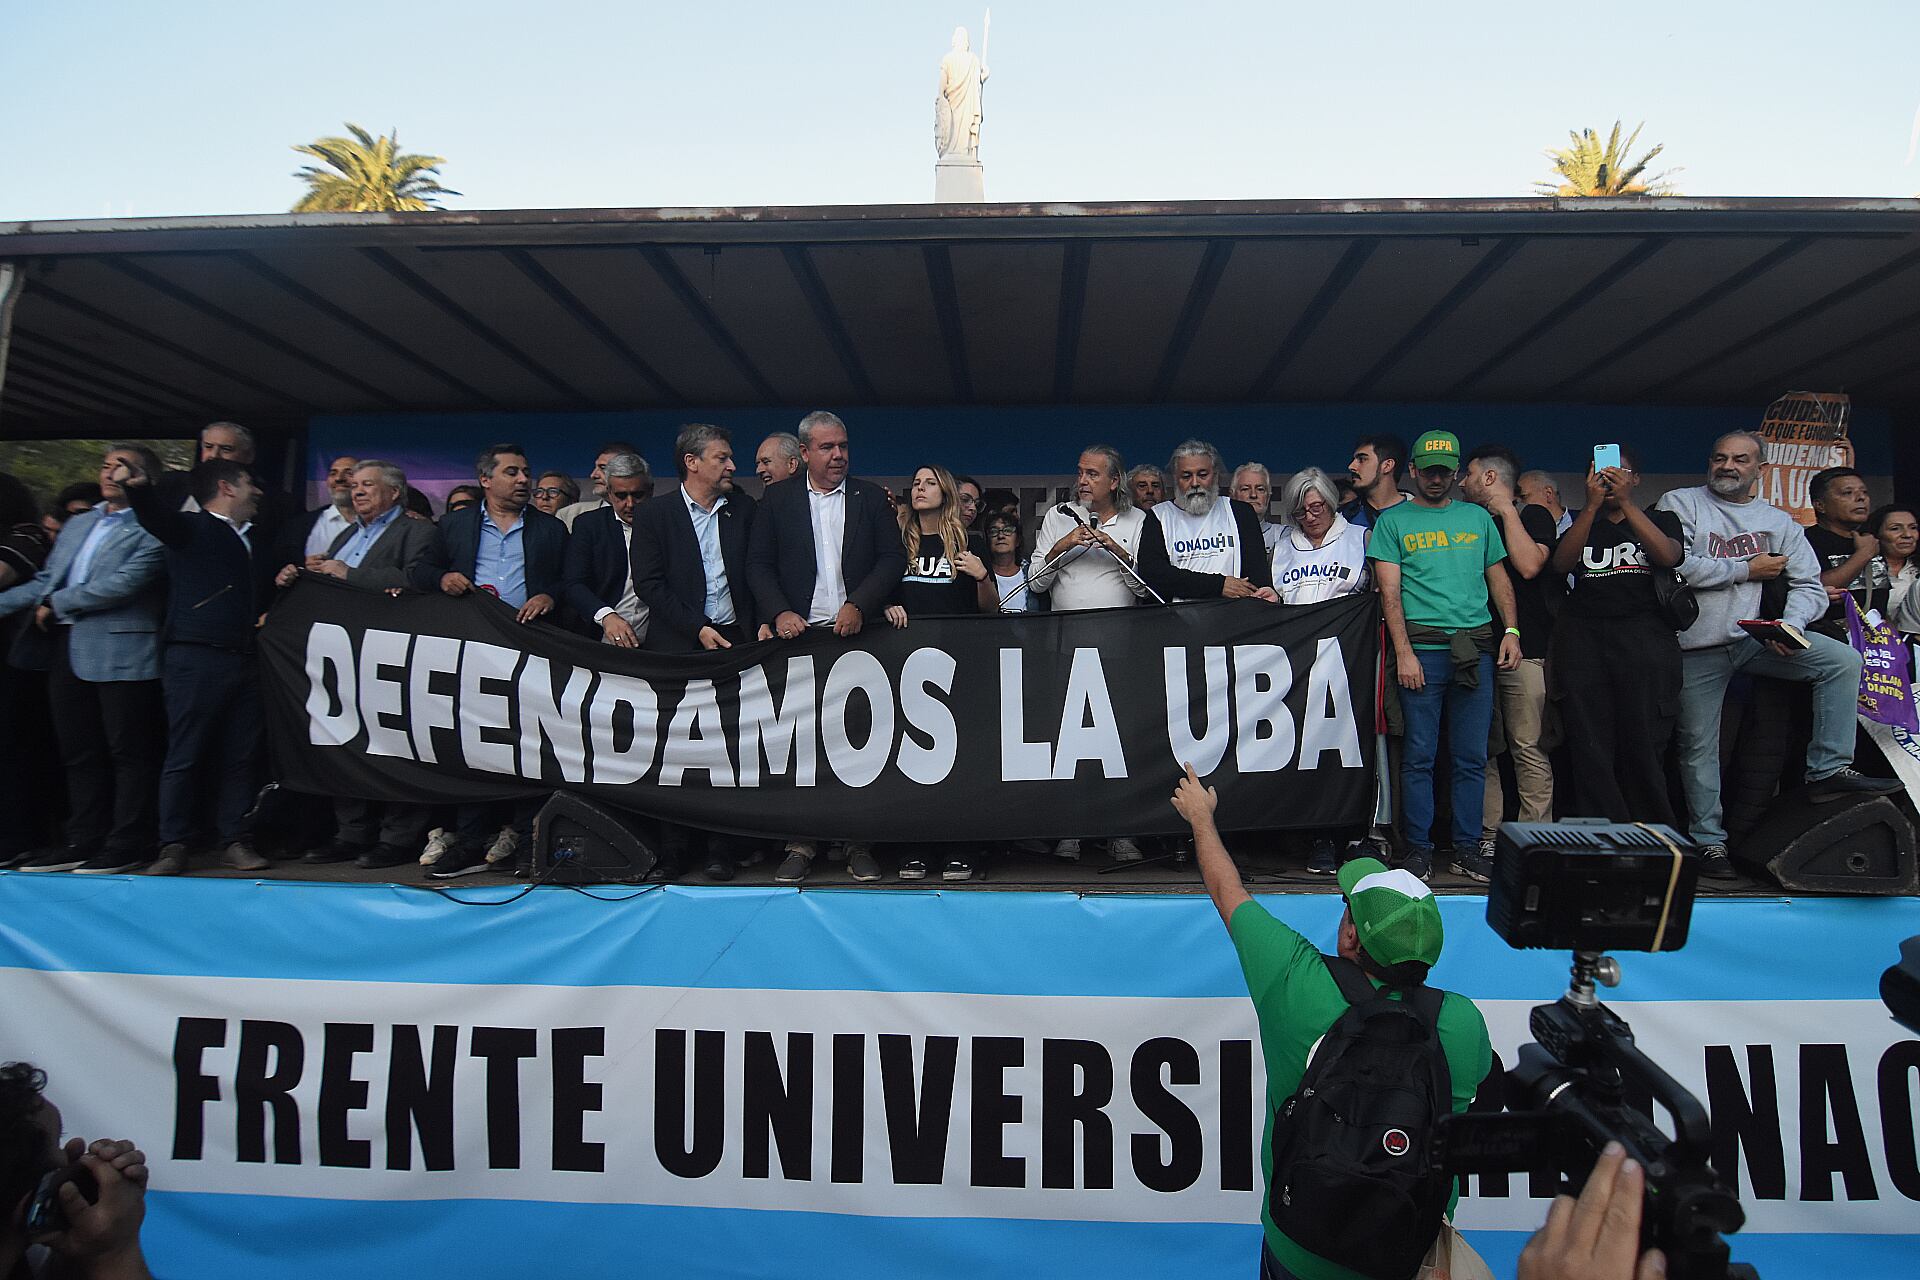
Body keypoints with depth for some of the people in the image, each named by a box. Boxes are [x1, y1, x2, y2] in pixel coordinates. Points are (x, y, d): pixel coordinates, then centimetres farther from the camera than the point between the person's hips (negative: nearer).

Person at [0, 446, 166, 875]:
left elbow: (125, 584, -16)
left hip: (120, 652, -8)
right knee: (79, 753, 13)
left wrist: (56, 604, -7)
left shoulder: (151, 530, -5)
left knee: (129, 753, -2)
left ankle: (128, 844, 4)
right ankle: (84, 840, 21)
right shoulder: (78, 525, 20)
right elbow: (45, 580, 19)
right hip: (68, 651, 8)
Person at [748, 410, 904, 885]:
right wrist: (779, 613, -9)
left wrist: (859, 605, -10)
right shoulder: (778, 500, 11)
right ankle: (801, 842, 10)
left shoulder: (870, 497, 11)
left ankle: (859, 843, 7)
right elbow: (758, 564, 7)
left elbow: (894, 558, 4)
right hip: (799, 634, 0)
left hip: (857, 634, 0)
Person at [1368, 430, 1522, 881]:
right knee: (1419, 755, 0)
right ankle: (1418, 846, 8)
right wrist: (1404, 651, -10)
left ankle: (1467, 847, 14)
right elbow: (1390, 590, -2)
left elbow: (1498, 577, 18)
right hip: (1422, 646, -3)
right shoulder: (1393, 520, 6)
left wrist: (1511, 630, 4)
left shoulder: (1478, 517, 16)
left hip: (1476, 647, 3)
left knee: (1472, 757, 5)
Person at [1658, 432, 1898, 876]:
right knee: (1698, 746, 1)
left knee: (1843, 661, -15)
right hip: (1696, 647, -3)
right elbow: (1674, 564, -18)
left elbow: (1809, 586, 8)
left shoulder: (1778, 521, 11)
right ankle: (1708, 840, 13)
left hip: (1753, 636, 4)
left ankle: (1828, 770, -9)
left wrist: (1791, 625, -13)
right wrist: (1748, 569, -10)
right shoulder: (1679, 504, -2)